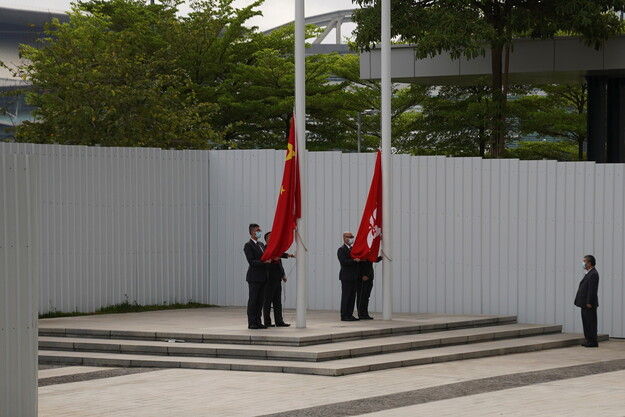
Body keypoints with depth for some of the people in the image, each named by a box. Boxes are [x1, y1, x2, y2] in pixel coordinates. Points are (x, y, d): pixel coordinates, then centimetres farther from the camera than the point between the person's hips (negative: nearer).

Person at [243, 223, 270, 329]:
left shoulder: (261, 244, 18)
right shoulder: (248, 245, -9)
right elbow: (251, 261, -16)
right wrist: (264, 262, -25)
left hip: (262, 277, 8)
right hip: (254, 277, -8)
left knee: (260, 301, 8)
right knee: (253, 300, -5)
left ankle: (258, 322, 11)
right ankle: (251, 323, -2)